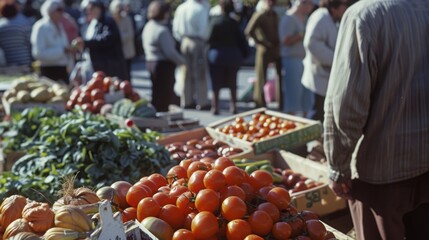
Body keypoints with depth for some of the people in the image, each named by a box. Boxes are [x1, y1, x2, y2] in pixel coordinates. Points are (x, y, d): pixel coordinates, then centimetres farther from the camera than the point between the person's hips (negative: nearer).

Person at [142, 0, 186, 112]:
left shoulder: (148, 26, 10)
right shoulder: (162, 30, -20)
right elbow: (170, 52, -24)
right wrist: (182, 60, -9)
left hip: (150, 62, 10)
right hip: (164, 65, -10)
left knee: (156, 95, 18)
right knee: (165, 96, -2)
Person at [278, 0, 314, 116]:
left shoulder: (304, 18, 15)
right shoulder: (289, 18, -11)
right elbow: (286, 41, -19)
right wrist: (303, 34, -19)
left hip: (305, 59, 9)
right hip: (293, 59, -9)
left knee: (307, 93, 13)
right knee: (294, 92, -5)